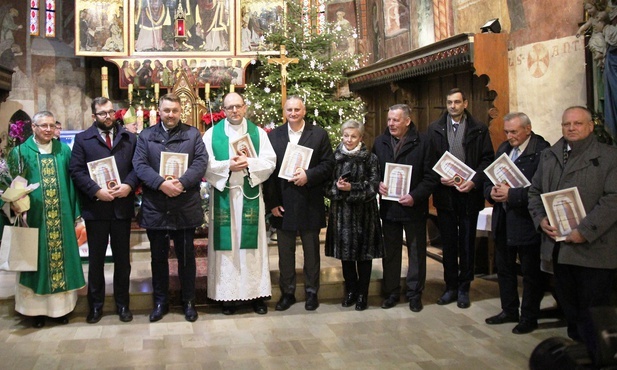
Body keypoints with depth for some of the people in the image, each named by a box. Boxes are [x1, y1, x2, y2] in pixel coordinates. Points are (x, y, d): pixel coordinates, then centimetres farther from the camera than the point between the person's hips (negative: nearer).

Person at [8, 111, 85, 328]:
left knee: (61, 255, 7)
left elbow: (72, 182, 7)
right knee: (37, 259, 5)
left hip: (61, 216, 2)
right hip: (34, 215, -2)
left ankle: (61, 306, 19)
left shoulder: (64, 151, 7)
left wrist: (74, 211, 3)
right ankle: (37, 309, 16)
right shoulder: (21, 152, 2)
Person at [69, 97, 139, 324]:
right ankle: (95, 305, 20)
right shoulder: (82, 139, 5)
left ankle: (122, 303, 20)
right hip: (95, 207, -1)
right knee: (96, 258, 8)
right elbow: (76, 170, -4)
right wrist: (96, 191, -15)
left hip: (122, 206, 1)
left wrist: (129, 185, -15)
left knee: (122, 258, 9)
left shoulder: (129, 138, 10)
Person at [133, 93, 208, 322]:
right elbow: (140, 165, -4)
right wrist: (161, 183, -20)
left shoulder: (193, 134, 6)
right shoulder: (145, 136, 7)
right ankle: (160, 302, 25)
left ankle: (188, 301, 22)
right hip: (155, 207, 1)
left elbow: (201, 162, -6)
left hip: (186, 207, -1)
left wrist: (181, 182, -20)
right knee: (158, 257, 11)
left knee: (186, 256, 9)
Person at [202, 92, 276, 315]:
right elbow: (206, 165, -4)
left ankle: (257, 292, 11)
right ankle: (227, 294, 9)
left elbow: (270, 162, -1)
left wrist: (248, 163, -16)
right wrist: (228, 166, -17)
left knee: (252, 243, 3)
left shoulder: (258, 133, 7)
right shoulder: (212, 134, 5)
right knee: (225, 243, 1)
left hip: (250, 195, 1)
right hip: (223, 195, 0)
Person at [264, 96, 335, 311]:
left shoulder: (319, 134, 2)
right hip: (282, 203, 1)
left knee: (311, 250, 10)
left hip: (310, 203, -1)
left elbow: (328, 164, -2)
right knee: (285, 251, 10)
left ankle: (311, 292, 24)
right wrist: (272, 202, -5)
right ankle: (287, 292, 23)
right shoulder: (273, 136, 4)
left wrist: (308, 175, -18)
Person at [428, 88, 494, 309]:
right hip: (445, 193, 1)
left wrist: (474, 181, -14)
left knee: (467, 243, 6)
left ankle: (464, 288, 17)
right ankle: (450, 286, 20)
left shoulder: (479, 129, 2)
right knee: (448, 243, 9)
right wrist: (439, 178, -11)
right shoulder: (435, 129, 6)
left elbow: (488, 159, -1)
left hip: (470, 193, -1)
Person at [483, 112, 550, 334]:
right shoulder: (503, 149, 9)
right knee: (504, 268, 18)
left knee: (531, 273, 8)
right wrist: (491, 192, -9)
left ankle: (529, 317, 23)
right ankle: (509, 310, 34)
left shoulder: (542, 151, -15)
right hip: (503, 221, 8)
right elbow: (489, 178, 11)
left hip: (526, 222, -7)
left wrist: (512, 194, -24)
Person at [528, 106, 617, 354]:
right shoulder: (548, 156, 13)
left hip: (593, 250, -5)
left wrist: (585, 231, -18)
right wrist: (541, 219, -3)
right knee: (569, 310, 16)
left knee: (593, 315, 1)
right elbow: (535, 192, 15)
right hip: (558, 247, 5)